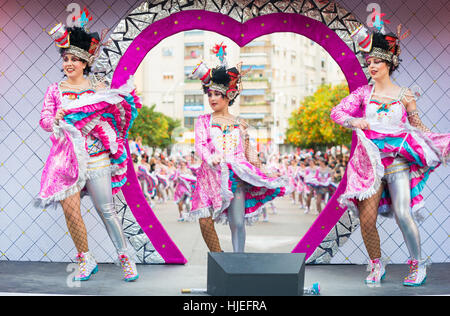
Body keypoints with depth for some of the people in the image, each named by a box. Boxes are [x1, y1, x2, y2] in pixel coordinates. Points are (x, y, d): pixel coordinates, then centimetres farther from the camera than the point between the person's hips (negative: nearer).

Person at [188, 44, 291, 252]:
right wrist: (212, 159, -21)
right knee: (205, 220, -10)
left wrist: (259, 171, 3)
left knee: (237, 222, -12)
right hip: (211, 175, 0)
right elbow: (199, 146, -2)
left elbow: (249, 153, 18)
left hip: (235, 176, 0)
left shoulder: (240, 124, 16)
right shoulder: (203, 121, 12)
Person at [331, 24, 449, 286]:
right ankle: (377, 265, 18)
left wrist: (411, 107, -8)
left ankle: (418, 265, 4)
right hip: (370, 162, 2)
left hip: (398, 160, -2)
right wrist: (355, 122, -10)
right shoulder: (364, 92, 8)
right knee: (367, 218, -4)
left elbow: (419, 129, 10)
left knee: (402, 213, -15)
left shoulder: (404, 94, 5)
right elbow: (337, 112, 6)